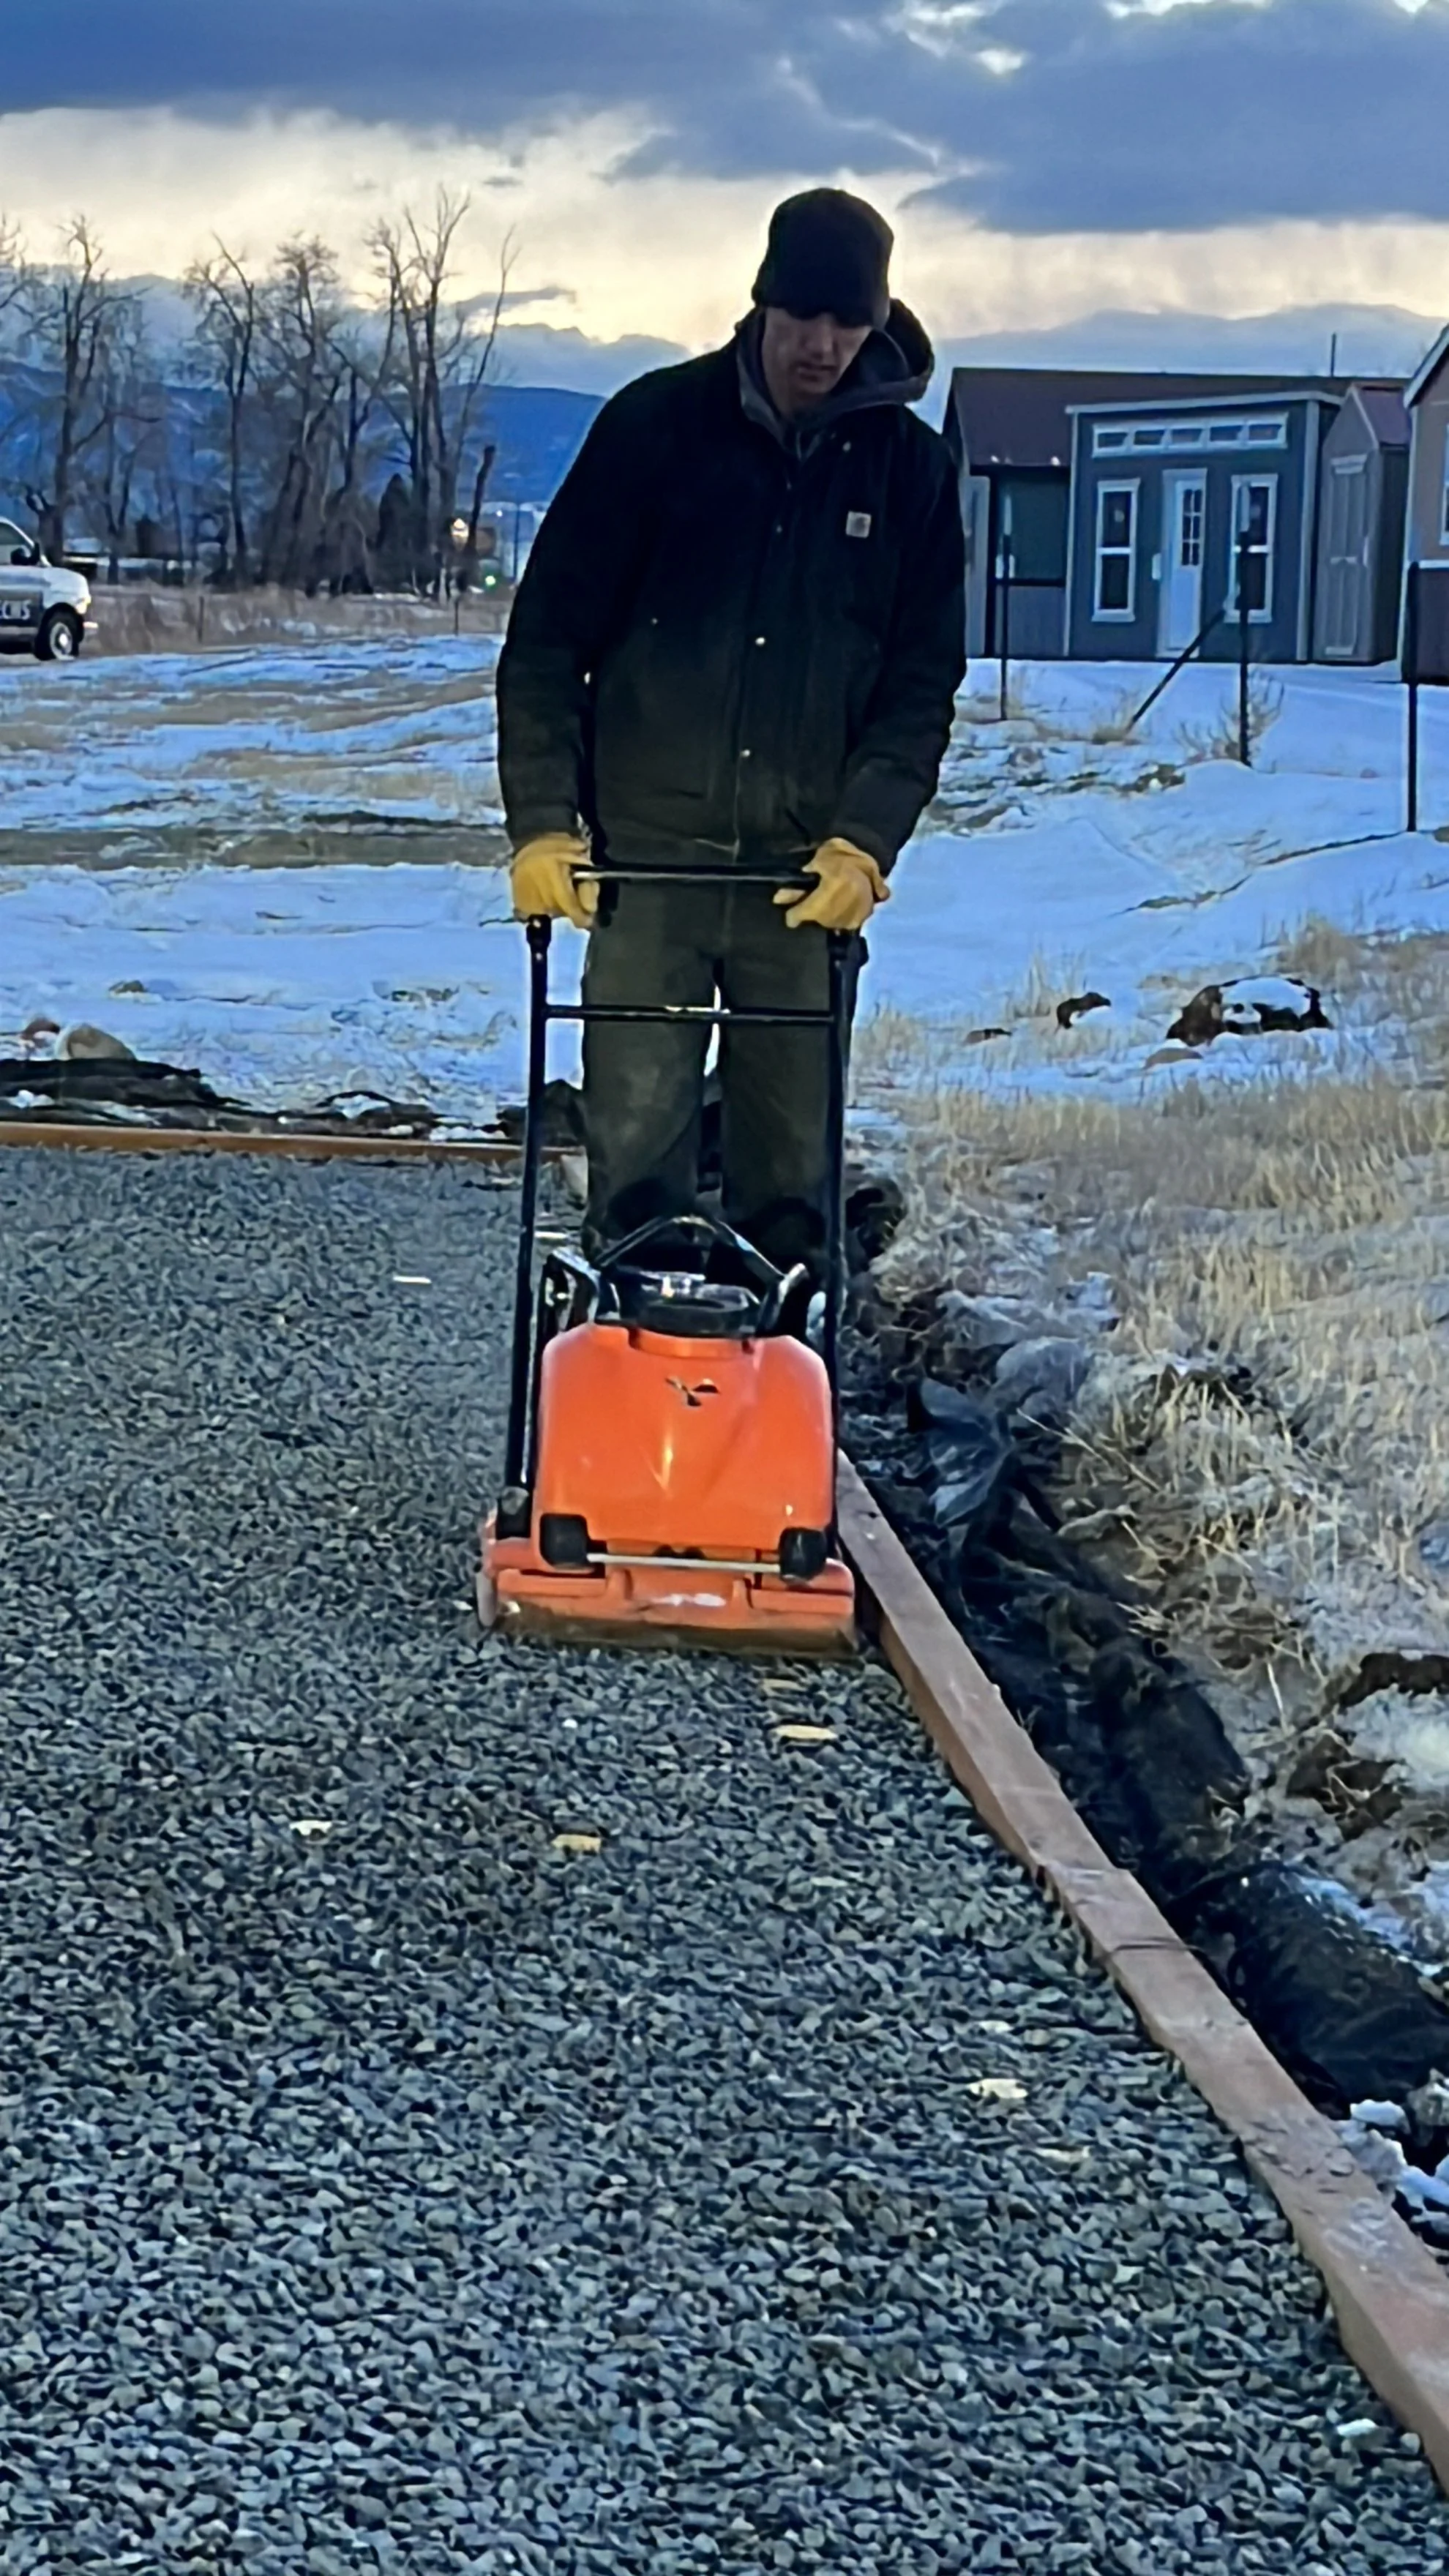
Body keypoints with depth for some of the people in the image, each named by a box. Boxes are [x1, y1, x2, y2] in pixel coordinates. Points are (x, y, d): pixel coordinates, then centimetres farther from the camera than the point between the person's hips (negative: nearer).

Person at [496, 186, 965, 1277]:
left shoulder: (910, 466, 5)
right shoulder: (656, 423, 0)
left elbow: (925, 680, 7)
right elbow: (549, 635, 1)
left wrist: (863, 840, -7)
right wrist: (545, 821, -8)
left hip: (812, 871, 1)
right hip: (646, 854, -1)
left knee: (795, 1165, 4)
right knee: (634, 1139, -3)